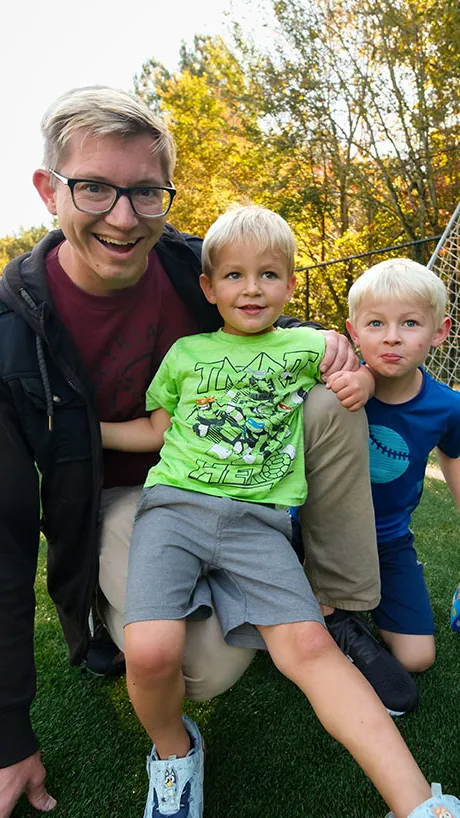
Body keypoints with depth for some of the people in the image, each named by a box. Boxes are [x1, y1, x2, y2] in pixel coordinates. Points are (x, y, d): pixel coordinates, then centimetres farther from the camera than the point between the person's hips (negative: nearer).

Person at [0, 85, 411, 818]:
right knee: (210, 666, -27)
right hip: (119, 496, -4)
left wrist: (322, 342, -18)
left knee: (333, 405, -19)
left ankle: (340, 612, -3)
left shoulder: (193, 265, -12)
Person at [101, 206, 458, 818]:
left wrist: (363, 379, 10)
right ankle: (173, 749, 10)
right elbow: (155, 429, 21)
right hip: (174, 505, 0)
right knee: (150, 649, -22)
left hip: (258, 521, 0)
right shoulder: (186, 353, 16)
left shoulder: (307, 345, 15)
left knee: (309, 646, -19)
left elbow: (357, 362, 32)